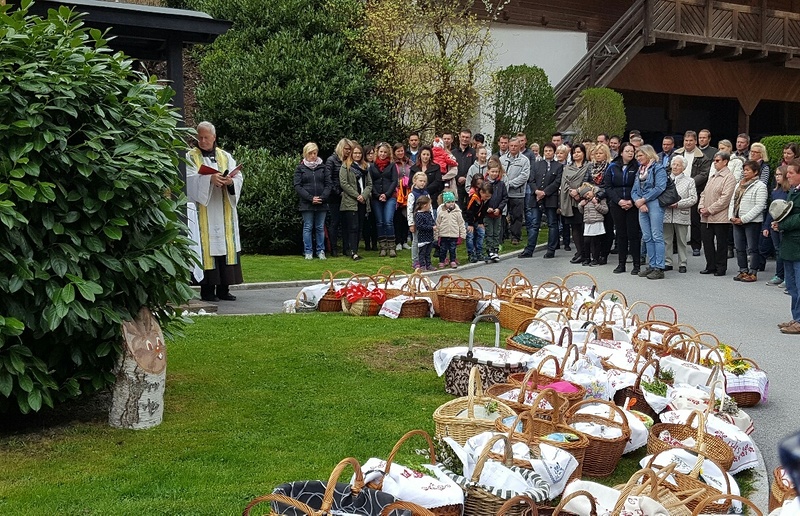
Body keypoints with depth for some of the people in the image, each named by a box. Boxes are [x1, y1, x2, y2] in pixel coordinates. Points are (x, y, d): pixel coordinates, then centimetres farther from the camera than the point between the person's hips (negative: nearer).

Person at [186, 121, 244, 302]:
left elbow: (239, 177, 3)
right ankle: (207, 289, -2)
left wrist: (230, 181, -19)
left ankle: (223, 288, 8)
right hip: (203, 213, -3)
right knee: (207, 247, -6)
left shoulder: (226, 157, 14)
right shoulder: (191, 157, 5)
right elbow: (190, 179, -11)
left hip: (224, 212, 3)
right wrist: (209, 179, -27)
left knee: (225, 246, 2)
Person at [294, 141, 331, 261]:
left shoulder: (322, 167, 9)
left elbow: (328, 184, 6)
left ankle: (321, 251, 14)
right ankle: (308, 252, 8)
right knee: (308, 227, 2)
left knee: (320, 228, 7)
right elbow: (297, 186, -4)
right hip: (306, 204, -2)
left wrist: (322, 197, -9)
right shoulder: (300, 168, 3)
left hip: (321, 204, 2)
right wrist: (310, 198, -13)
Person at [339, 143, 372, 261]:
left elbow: (369, 183, 12)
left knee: (359, 227, 6)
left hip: (363, 202, 6)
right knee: (353, 227, -11)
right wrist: (357, 195, -12)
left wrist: (364, 195, -6)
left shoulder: (365, 166, 16)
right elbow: (343, 183, -10)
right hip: (350, 202, -6)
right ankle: (353, 252, -13)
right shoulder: (345, 166, -1)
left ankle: (354, 250, 12)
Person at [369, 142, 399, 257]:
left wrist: (386, 194, -9)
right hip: (376, 198, 2)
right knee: (380, 223, 1)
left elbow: (394, 181, 2)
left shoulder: (392, 166, 9)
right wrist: (378, 195, -6)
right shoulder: (372, 166, 11)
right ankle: (383, 247, 5)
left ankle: (391, 247, -8)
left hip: (390, 197, -2)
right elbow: (370, 183, 6)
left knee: (388, 222, -13)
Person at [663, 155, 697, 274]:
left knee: (682, 241, 4)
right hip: (667, 214, 2)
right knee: (666, 240, 5)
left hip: (681, 215, -2)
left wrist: (678, 204, -15)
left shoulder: (689, 181, 4)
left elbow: (693, 199, -4)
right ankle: (667, 263, 13)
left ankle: (682, 264, 11)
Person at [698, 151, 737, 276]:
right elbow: (704, 193, 20)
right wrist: (701, 206, 2)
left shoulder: (729, 178, -8)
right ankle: (710, 266, 18)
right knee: (707, 241, 8)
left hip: (720, 218, -8)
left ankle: (721, 267, 9)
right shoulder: (712, 176, 19)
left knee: (721, 243, 1)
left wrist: (710, 210, -16)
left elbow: (725, 199, -16)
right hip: (706, 218, 8)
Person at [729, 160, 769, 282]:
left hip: (752, 222, -7)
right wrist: (731, 217, 0)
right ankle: (743, 271, 20)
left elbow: (759, 206, -15)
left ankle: (753, 273, 5)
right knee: (739, 248, 11)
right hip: (737, 221, 7)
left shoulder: (760, 186, -8)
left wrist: (743, 219, -17)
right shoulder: (739, 185, 15)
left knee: (752, 248, -1)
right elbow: (732, 202, 16)